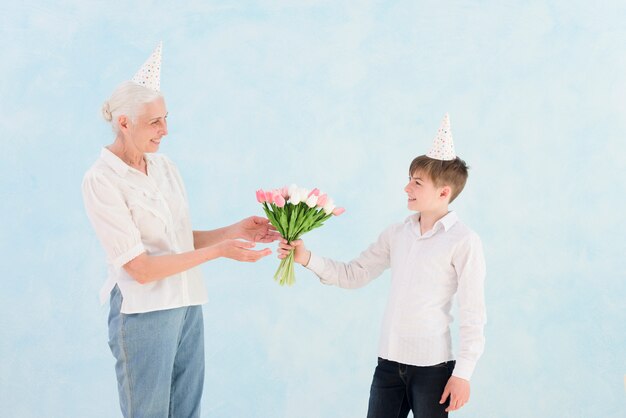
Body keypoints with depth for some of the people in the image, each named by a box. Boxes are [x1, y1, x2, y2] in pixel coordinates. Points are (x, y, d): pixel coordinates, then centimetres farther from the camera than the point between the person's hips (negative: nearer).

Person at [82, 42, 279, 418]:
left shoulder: (163, 165, 8)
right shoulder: (101, 181, -12)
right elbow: (141, 268, -17)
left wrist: (236, 231, -3)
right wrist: (218, 250, -18)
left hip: (188, 306, 6)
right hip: (145, 312, -6)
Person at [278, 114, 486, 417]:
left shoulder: (463, 241, -9)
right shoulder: (396, 235, 9)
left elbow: (472, 314, -10)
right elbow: (353, 275, 12)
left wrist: (463, 373, -11)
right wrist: (306, 258, -1)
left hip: (431, 366, -5)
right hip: (389, 361, 6)